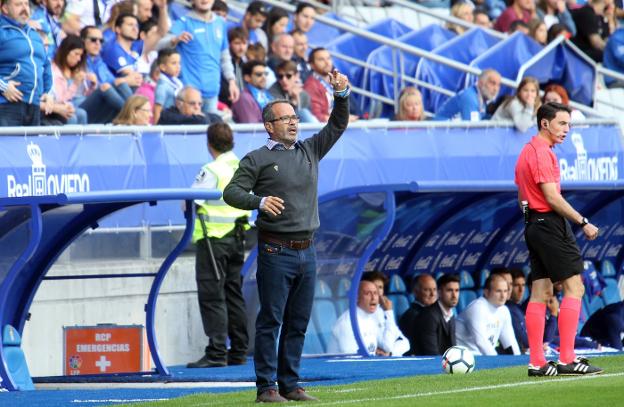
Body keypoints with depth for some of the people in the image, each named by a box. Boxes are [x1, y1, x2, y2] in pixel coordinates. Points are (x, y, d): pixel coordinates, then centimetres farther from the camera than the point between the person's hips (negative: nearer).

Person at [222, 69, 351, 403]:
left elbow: (337, 126, 17)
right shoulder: (257, 159, -1)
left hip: (306, 250, 6)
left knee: (298, 322, 8)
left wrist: (341, 95, 1)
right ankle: (266, 387, -4)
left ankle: (290, 384, 13)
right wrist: (259, 201, -23)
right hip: (276, 251, -6)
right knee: (271, 320, -5)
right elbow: (231, 192, -6)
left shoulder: (309, 151, 15)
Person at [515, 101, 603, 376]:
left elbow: (522, 195, 22)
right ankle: (567, 359, -14)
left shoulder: (527, 151, 18)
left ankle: (537, 362, 6)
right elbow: (552, 197, -20)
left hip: (533, 224, 10)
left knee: (540, 292, 8)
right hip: (550, 223, -10)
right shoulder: (542, 152, -14)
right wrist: (583, 223, -18)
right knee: (574, 288, -9)